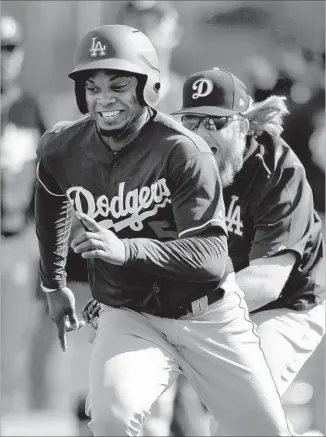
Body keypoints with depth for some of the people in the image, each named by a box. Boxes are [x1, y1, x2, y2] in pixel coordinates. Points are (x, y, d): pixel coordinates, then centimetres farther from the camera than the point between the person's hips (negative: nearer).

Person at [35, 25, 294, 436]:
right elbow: (52, 202, 18)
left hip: (208, 315, -1)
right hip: (127, 318, 2)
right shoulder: (62, 149, -7)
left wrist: (126, 250, -44)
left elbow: (213, 258, -30)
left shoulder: (182, 152, -21)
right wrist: (53, 284, 26)